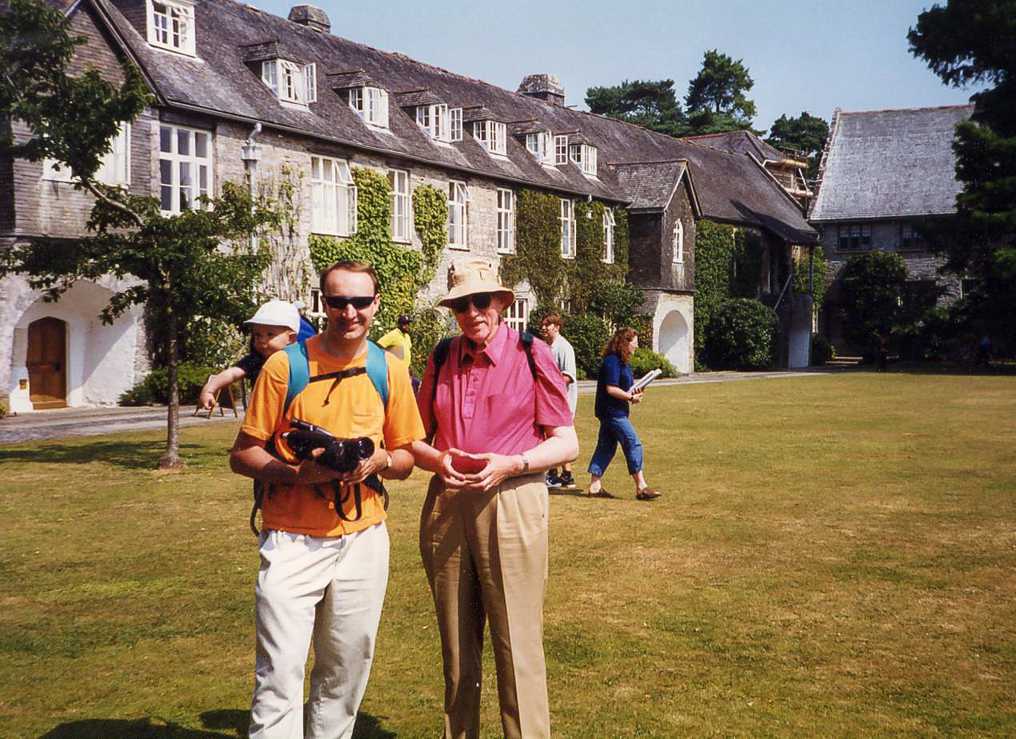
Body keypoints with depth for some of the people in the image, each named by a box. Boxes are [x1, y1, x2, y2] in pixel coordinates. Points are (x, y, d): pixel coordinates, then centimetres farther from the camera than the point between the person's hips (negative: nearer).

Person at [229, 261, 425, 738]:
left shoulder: (390, 371, 4)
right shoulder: (284, 365, -6)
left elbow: (405, 459, 12)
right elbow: (242, 455, -2)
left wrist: (379, 461, -11)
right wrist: (296, 472, -20)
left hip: (363, 538, 3)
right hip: (292, 539, -3)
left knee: (345, 672, 13)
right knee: (279, 675, -6)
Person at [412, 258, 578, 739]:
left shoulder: (531, 355, -2)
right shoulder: (442, 358, 9)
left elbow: (566, 444, -2)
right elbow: (416, 437, 15)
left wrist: (509, 464, -16)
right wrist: (438, 459, -7)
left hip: (511, 505, -4)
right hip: (445, 507, 4)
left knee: (517, 646, -2)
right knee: (456, 646, 14)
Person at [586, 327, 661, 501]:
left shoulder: (622, 362, 15)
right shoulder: (612, 361, -16)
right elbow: (611, 389, -20)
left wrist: (634, 393, 3)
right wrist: (631, 397, -12)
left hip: (613, 412, 10)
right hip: (612, 411, -10)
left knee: (606, 447, 11)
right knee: (633, 445, -9)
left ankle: (594, 486, 14)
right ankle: (641, 487, -5)